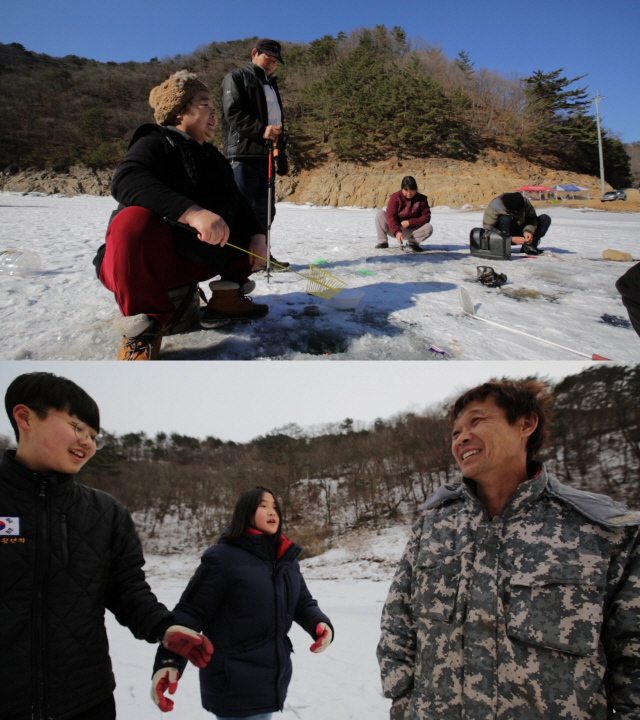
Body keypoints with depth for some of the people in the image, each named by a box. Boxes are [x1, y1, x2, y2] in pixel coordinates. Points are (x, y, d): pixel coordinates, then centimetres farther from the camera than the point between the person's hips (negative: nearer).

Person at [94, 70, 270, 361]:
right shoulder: (156, 143, -7)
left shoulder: (214, 159, 17)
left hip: (198, 260, 7)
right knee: (134, 220, -39)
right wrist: (192, 212, -42)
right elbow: (125, 181, -29)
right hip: (151, 259, -7)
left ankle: (226, 298, 8)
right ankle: (147, 323, -28)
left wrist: (257, 235, -9)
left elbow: (239, 205, 15)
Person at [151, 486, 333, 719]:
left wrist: (320, 624, -8)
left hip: (273, 682, 7)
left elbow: (303, 604, 13)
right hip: (234, 688, -7)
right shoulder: (222, 558, -14)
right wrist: (168, 660, -29)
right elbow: (190, 612, -16)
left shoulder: (287, 560, 7)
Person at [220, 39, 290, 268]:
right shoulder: (237, 78, 4)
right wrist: (261, 129, -23)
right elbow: (233, 113, -11)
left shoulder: (271, 85, 29)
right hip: (244, 154, -8)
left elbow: (278, 122, 30)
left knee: (265, 209, 7)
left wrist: (282, 157, 23)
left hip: (266, 156, 8)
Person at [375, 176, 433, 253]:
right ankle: (382, 242, -14)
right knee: (380, 214, -23)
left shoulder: (421, 199, -7)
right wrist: (397, 231, -38)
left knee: (429, 228, -26)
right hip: (394, 229, -1)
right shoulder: (395, 197, -13)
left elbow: (426, 217, -11)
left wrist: (409, 222, -22)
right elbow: (391, 216, -22)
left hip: (411, 231, 1)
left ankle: (412, 243, -2)